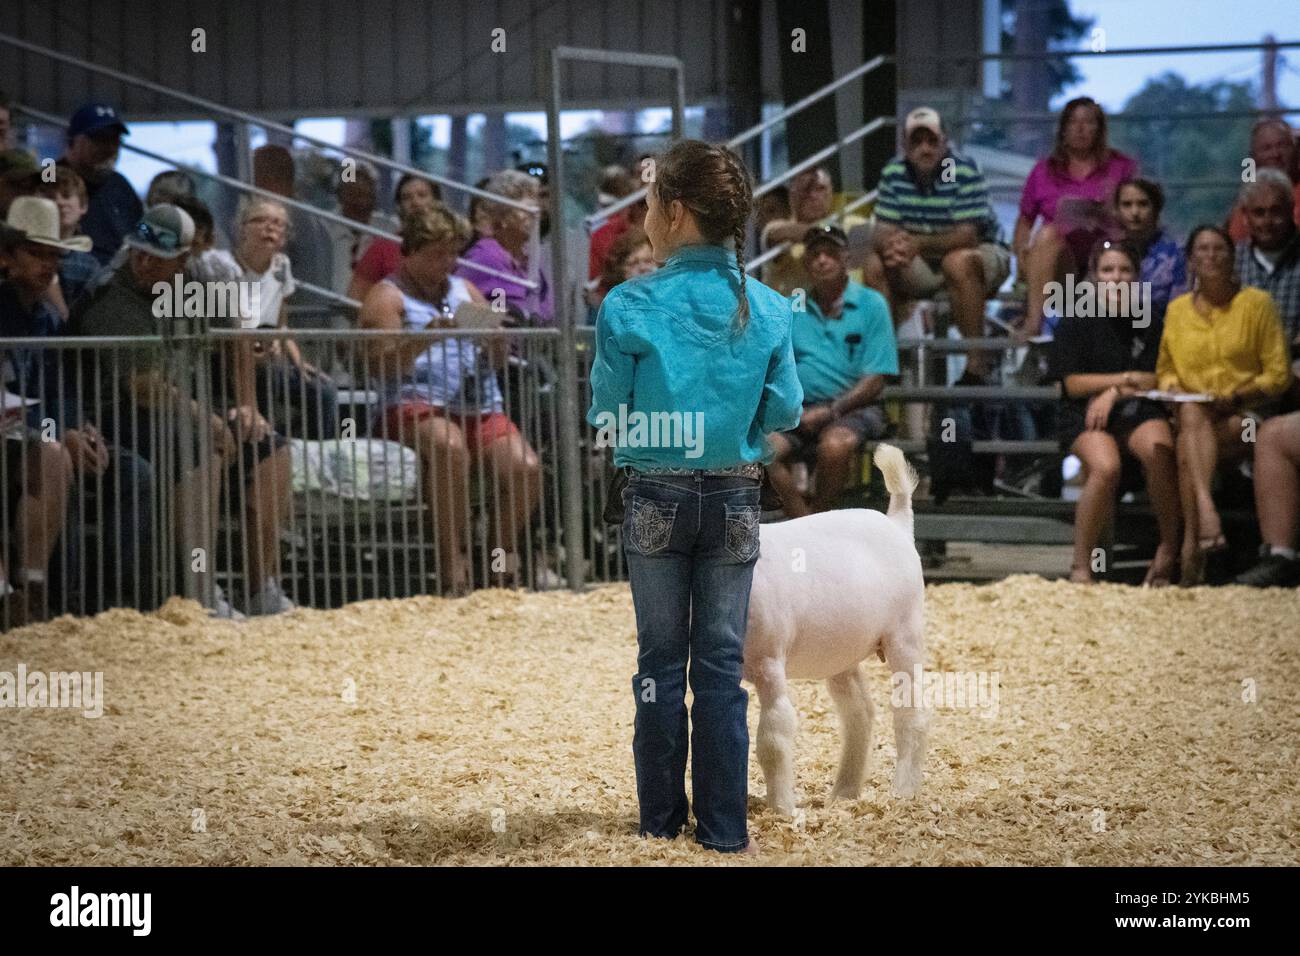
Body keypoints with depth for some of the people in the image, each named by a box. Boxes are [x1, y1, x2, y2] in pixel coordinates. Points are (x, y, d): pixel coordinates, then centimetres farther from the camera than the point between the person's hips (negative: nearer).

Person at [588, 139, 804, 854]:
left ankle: (661, 822, 16)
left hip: (656, 499, -1)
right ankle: (723, 829, 9)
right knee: (722, 667, 8)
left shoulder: (630, 308, -14)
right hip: (734, 500, 1)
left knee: (661, 662, 11)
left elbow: (606, 414, -7)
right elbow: (785, 412, 0)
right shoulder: (767, 310, -7)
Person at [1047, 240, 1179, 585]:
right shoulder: (1077, 323, 9)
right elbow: (1073, 384, 1)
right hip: (1086, 417, -2)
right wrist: (1128, 379, 2)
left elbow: (1159, 382, 9)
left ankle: (1169, 549, -19)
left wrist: (1113, 391, -6)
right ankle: (1081, 565, -25)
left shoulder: (1150, 325, 16)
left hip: (1140, 414, 2)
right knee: (1105, 466, -36)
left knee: (1160, 452, -34)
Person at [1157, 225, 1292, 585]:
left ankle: (1191, 544, -40)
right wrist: (1172, 388, -3)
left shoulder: (1257, 303, 5)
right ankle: (1206, 513, -55)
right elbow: (1164, 369, 21)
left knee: (1188, 446, -33)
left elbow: (1278, 374, 2)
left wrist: (1237, 396, -14)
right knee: (1191, 413, -36)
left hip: (1244, 418, -2)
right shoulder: (1178, 309, 15)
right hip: (1192, 413, 2)